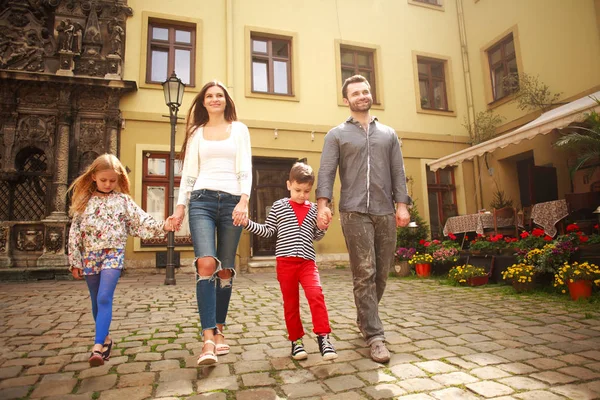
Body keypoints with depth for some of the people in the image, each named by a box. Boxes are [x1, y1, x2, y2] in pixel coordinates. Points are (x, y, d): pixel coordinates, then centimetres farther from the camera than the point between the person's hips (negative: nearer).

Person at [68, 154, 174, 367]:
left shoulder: (123, 200, 2)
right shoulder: (84, 201, 5)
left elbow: (142, 220, -4)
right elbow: (75, 232, 6)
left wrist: (162, 226, -21)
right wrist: (75, 261, 5)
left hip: (113, 254, -3)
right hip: (89, 255, 3)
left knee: (104, 299, -15)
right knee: (96, 301, 13)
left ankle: (98, 346, -16)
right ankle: (105, 338, 30)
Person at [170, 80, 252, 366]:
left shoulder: (238, 129, 13)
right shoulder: (196, 133, 17)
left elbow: (245, 169, 4)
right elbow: (188, 173, 15)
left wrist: (244, 201, -10)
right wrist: (180, 205, 7)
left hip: (232, 201, 0)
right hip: (202, 201, 0)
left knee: (225, 269, 3)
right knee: (206, 263, -18)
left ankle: (218, 331, 18)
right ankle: (208, 338, -16)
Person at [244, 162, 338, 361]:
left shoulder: (313, 209, 10)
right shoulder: (279, 206, 5)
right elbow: (267, 231, 8)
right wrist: (247, 222, -3)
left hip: (307, 261, 1)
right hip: (285, 261, -1)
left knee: (316, 294, -20)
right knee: (290, 302, 6)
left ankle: (323, 336, -10)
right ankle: (296, 340, 21)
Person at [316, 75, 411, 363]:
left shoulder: (388, 133, 19)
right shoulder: (336, 135, 10)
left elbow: (398, 172, 12)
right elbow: (326, 172, -2)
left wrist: (401, 205, 0)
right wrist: (323, 204, -16)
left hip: (385, 212, 4)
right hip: (354, 212, -3)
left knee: (381, 273, 6)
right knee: (364, 274, -7)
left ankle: (364, 319, 27)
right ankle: (375, 336, -1)